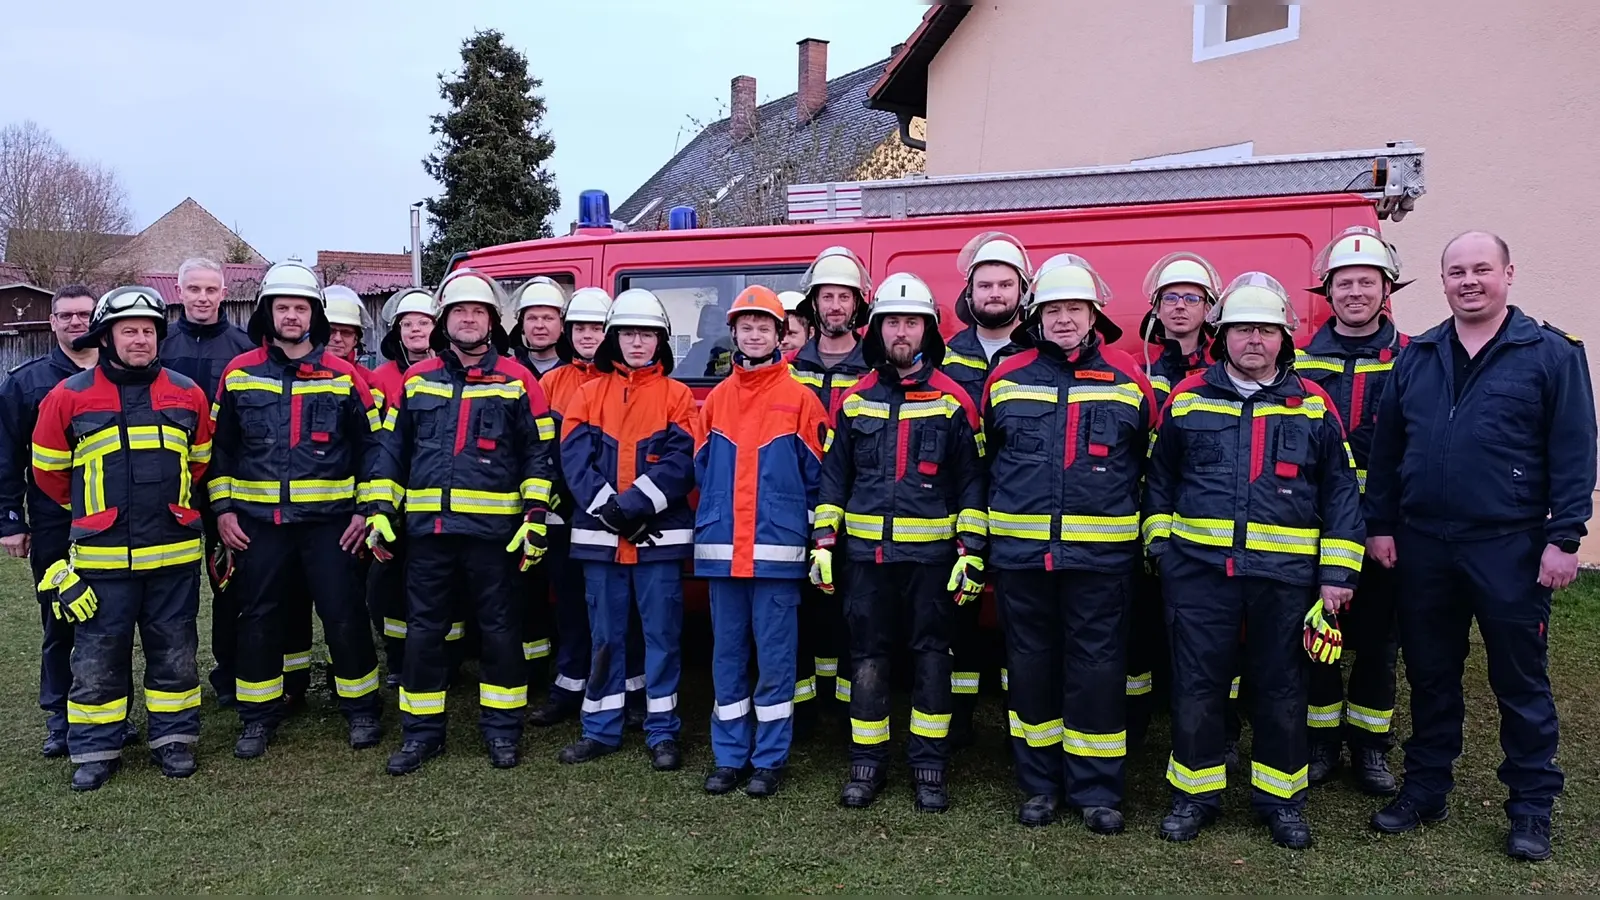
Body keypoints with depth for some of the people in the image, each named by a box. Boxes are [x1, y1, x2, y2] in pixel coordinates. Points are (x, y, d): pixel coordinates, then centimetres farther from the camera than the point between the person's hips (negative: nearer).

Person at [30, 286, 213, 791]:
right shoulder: (69, 396, -2)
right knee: (98, 658, 7)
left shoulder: (186, 394, 4)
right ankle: (96, 750, 21)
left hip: (174, 554, 2)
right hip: (100, 557, -1)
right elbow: (48, 468, 9)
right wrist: (90, 511, 15)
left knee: (174, 653, 10)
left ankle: (173, 740, 23)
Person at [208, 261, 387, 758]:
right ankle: (259, 715, 25)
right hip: (258, 521, 2)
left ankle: (361, 708, 19)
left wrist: (370, 507, -4)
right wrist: (223, 507, 3)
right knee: (259, 617, 10)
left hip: (330, 519, -2)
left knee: (343, 614, 3)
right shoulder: (239, 373, 4)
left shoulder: (343, 375, 0)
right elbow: (220, 446, 10)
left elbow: (373, 443, 2)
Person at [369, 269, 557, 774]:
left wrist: (536, 517, -8)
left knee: (499, 630, 6)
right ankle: (421, 732, 21)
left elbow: (538, 455, 0)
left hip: (494, 530, -2)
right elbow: (392, 451, 14)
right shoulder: (417, 380, 10)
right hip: (427, 527, 3)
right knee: (423, 631, 8)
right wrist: (379, 513, 7)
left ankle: (502, 728, 20)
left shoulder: (517, 381, 1)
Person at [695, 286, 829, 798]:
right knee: (727, 655, 10)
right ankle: (730, 756, 20)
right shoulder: (716, 399, 12)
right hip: (721, 549, 4)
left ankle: (770, 759, 14)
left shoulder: (799, 398, 1)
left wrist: (800, 525, 0)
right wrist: (709, 520, 11)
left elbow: (816, 473, 1)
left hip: (777, 550, -4)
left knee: (775, 657, 2)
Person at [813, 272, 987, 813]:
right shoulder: (855, 400, 7)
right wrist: (823, 544, 4)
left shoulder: (952, 401, 0)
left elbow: (972, 481, 0)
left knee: (931, 655, 5)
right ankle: (867, 765, 20)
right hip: (867, 551, 2)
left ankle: (929, 768, 18)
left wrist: (971, 552, -6)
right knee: (867, 656, 7)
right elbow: (833, 476, 10)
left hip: (931, 552, -2)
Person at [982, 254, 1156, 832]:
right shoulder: (1006, 379, 6)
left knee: (1097, 667, 3)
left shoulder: (1128, 379, 4)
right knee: (1031, 664, 10)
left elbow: (1151, 463, 10)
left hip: (1101, 553, -1)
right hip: (1020, 551, 2)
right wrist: (978, 537, 12)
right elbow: (985, 463, 14)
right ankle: (1039, 784, 24)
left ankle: (1096, 789, 17)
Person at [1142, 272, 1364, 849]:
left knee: (1280, 688, 10)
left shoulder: (1313, 406, 5)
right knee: (1196, 685, 6)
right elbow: (1159, 478, 13)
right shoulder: (1187, 397, 5)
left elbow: (1340, 493, 5)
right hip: (1198, 569, 0)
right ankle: (1194, 794, 21)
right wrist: (1160, 543, 7)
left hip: (1285, 574, 0)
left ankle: (1280, 798, 26)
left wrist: (1337, 574, 0)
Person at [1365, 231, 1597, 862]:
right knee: (1430, 675, 13)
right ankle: (1425, 789, 27)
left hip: (1510, 548, -3)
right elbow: (1385, 449, 9)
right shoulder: (1415, 358, 8)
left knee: (1520, 680, 7)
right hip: (1422, 546, 4)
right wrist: (1380, 525, 5)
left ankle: (1531, 807, 21)